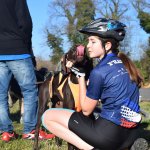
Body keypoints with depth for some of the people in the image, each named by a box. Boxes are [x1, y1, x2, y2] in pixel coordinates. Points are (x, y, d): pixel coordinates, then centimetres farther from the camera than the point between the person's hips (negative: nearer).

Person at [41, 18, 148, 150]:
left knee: (48, 116, -1)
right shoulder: (124, 64, 9)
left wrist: (80, 75, -1)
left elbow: (86, 110, -5)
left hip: (109, 133, -8)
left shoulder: (99, 71, -14)